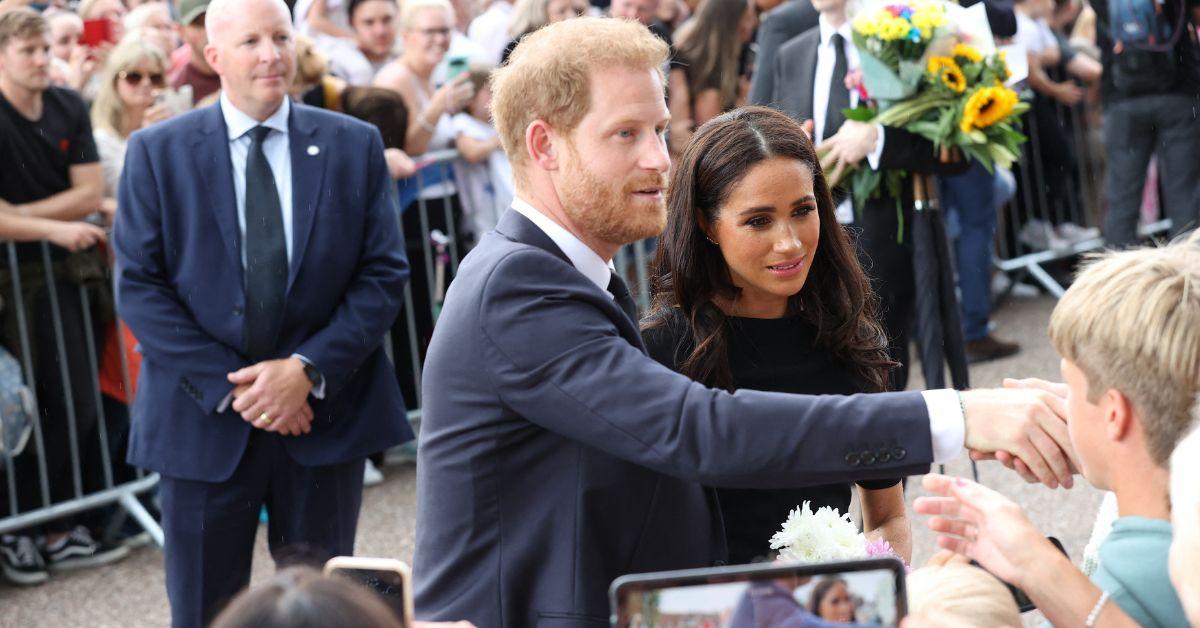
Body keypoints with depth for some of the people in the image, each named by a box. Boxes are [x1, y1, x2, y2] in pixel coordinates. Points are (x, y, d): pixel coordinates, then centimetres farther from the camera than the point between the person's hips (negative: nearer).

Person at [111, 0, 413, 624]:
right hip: (205, 419, -1)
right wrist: (228, 386, -13)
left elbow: (384, 274, -1)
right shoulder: (156, 152, -1)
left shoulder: (356, 145, 2)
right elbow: (139, 287, -5)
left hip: (327, 412, 1)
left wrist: (309, 370, -14)